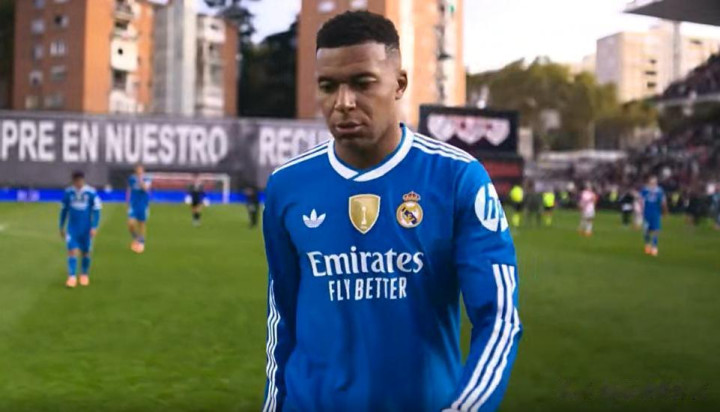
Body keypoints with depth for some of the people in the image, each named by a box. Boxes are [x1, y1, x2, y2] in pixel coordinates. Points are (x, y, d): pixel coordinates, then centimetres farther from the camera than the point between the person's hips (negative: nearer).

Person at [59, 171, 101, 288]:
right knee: (72, 251, -10)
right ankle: (72, 277, -8)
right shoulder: (68, 192, -1)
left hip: (86, 228, -1)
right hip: (72, 228, 1)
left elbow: (96, 210, -5)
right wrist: (61, 227, 12)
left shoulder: (91, 192, -9)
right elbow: (64, 210, 10)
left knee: (85, 252, 8)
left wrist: (94, 227, -11)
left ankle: (84, 275, 26)